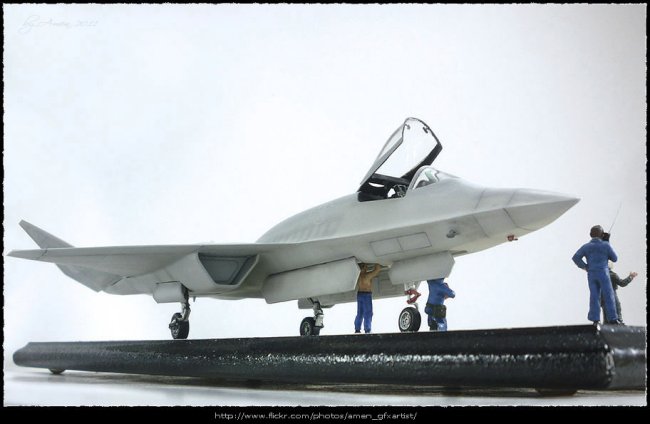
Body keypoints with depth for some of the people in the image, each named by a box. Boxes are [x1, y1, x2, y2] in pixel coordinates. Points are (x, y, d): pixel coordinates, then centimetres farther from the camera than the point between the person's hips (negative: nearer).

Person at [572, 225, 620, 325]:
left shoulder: (586, 246, 5)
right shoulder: (606, 245, -1)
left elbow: (576, 257, -5)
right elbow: (614, 258, 7)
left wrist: (584, 266, 5)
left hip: (591, 274, 3)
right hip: (603, 273, -3)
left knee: (594, 296, 3)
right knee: (608, 295, 0)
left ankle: (595, 319, -2)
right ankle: (612, 318, -2)